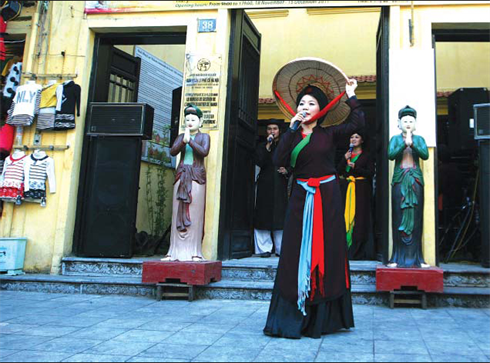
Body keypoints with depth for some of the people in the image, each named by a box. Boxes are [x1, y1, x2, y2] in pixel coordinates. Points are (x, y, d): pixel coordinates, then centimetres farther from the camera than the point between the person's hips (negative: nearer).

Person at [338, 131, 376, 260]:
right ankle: (346, 249, 1)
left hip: (361, 190, -4)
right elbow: (339, 172, 10)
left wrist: (355, 167, -14)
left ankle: (359, 252, -5)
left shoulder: (367, 155, 6)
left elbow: (371, 173, -3)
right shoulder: (347, 154, 19)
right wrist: (345, 159, -5)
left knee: (360, 218, -7)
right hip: (346, 189, 4)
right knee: (346, 217, -3)